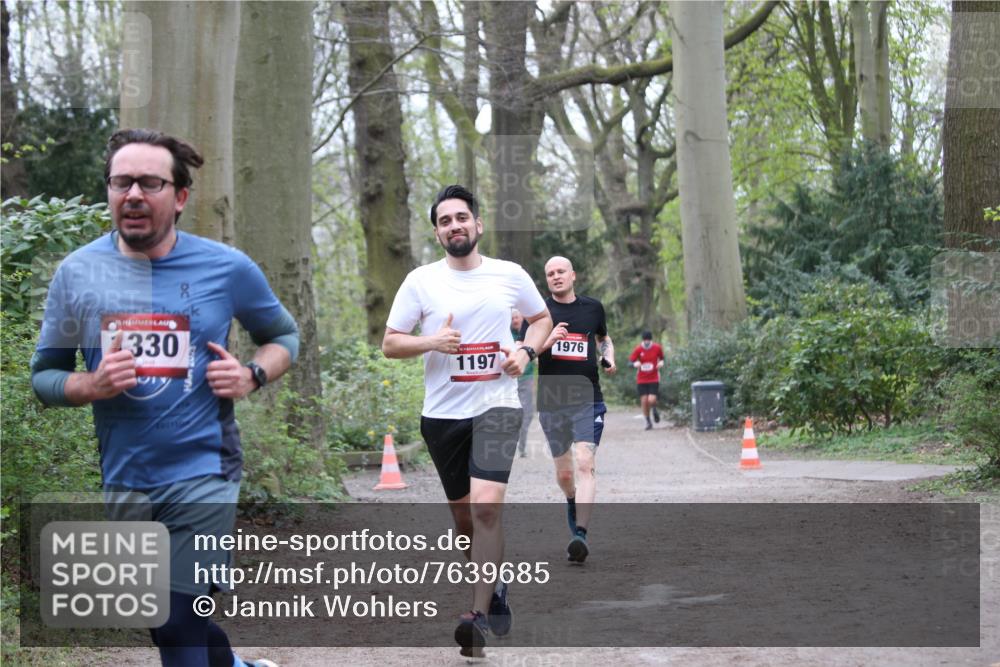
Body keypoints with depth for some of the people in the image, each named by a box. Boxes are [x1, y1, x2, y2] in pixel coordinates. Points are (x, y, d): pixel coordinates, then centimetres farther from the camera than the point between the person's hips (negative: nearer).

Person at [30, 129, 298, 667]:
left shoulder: (227, 269, -7)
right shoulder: (77, 273, -3)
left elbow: (283, 335, 9)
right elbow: (44, 374, 4)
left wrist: (252, 376, -11)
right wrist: (90, 386, -17)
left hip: (201, 474, -3)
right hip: (124, 477, 3)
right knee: (169, 620, 17)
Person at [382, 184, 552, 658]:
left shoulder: (510, 275, 2)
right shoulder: (420, 281, 0)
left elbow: (542, 319, 17)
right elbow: (389, 344, 3)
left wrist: (526, 351, -3)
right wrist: (430, 342, -16)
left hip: (496, 405, -2)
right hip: (441, 411, 2)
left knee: (486, 507, -19)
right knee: (463, 514, 12)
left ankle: (480, 617, -16)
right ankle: (495, 589, 36)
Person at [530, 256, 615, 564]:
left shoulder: (593, 307, 9)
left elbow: (603, 337, 28)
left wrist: (609, 358, 7)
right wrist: (547, 342, -19)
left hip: (587, 400, -1)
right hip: (551, 402, 1)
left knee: (585, 464, -18)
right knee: (563, 473, 10)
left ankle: (580, 534, -25)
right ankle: (573, 503, 44)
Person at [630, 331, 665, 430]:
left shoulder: (657, 348, -3)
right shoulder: (638, 349, -5)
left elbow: (661, 358, 15)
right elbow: (631, 360, 0)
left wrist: (661, 362, -7)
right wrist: (635, 364, -23)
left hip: (654, 379, -1)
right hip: (641, 380, 1)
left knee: (651, 400, -15)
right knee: (644, 401, -2)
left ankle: (654, 409, 22)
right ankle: (648, 422, 16)